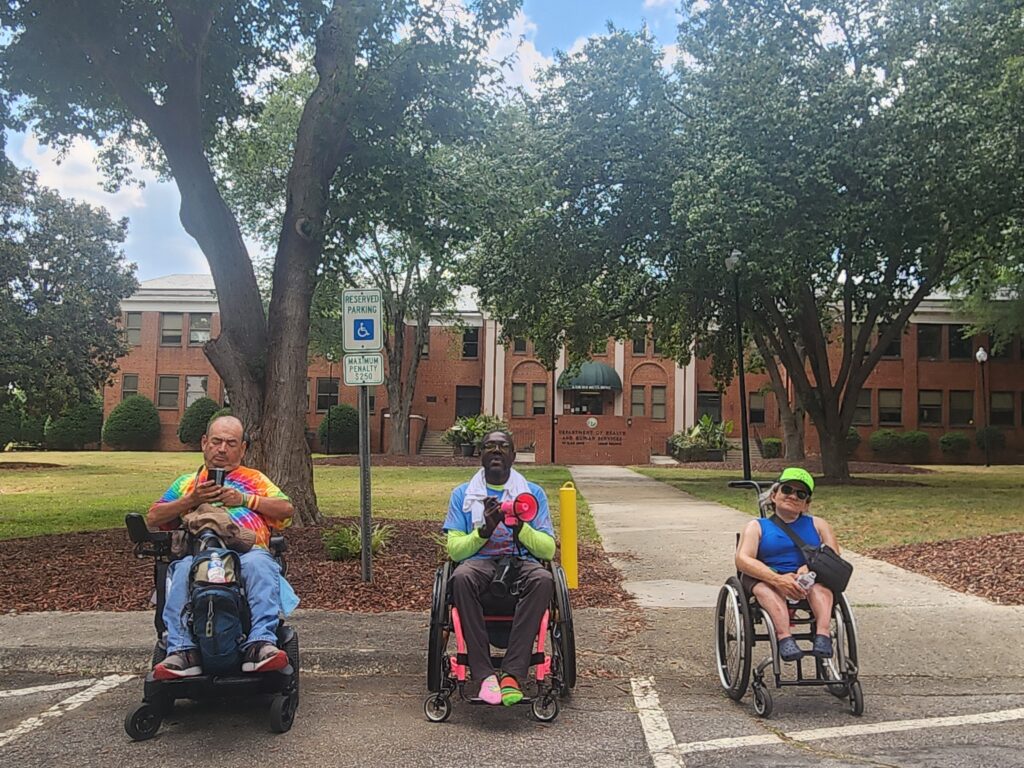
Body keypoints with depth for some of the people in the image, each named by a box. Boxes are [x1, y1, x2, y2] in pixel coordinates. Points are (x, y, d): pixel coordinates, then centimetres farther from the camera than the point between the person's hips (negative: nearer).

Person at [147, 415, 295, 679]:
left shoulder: (255, 479, 32)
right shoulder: (187, 483, 35)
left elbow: (287, 509, 15)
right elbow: (152, 518, 20)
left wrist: (244, 499, 4)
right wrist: (192, 500, 5)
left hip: (248, 550, -1)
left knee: (260, 565, -38)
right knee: (182, 571, -36)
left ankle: (261, 643, -48)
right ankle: (183, 651, -43)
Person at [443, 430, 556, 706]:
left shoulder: (533, 493, 12)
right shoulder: (462, 494, 11)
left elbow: (548, 549, 4)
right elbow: (455, 550, 3)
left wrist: (520, 527, -15)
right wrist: (484, 530, -15)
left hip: (521, 561, 1)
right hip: (479, 562, 0)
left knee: (544, 579, -35)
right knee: (462, 578, -37)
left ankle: (513, 673, -35)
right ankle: (485, 674, -34)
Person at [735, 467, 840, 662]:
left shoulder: (817, 525, 21)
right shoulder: (757, 526, 12)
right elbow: (742, 559, -6)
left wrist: (811, 567, -17)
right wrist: (778, 580, -23)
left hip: (807, 582, 2)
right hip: (767, 578, -2)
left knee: (820, 583, -31)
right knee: (766, 585, -35)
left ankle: (823, 634, -46)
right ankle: (784, 637, -50)